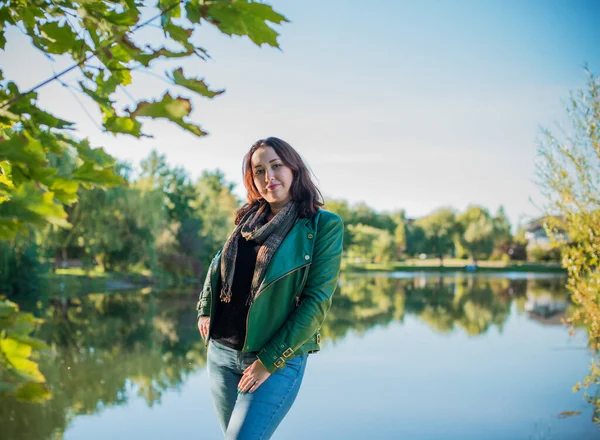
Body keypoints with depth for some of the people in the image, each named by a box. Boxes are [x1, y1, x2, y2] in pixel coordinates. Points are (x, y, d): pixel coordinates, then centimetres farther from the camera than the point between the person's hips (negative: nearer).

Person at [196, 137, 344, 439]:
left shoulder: (324, 225, -8)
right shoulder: (248, 219, 8)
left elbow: (317, 301, -13)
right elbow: (218, 263, 25)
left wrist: (270, 361, -15)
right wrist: (204, 309, 10)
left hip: (279, 360, -5)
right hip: (220, 353, 6)